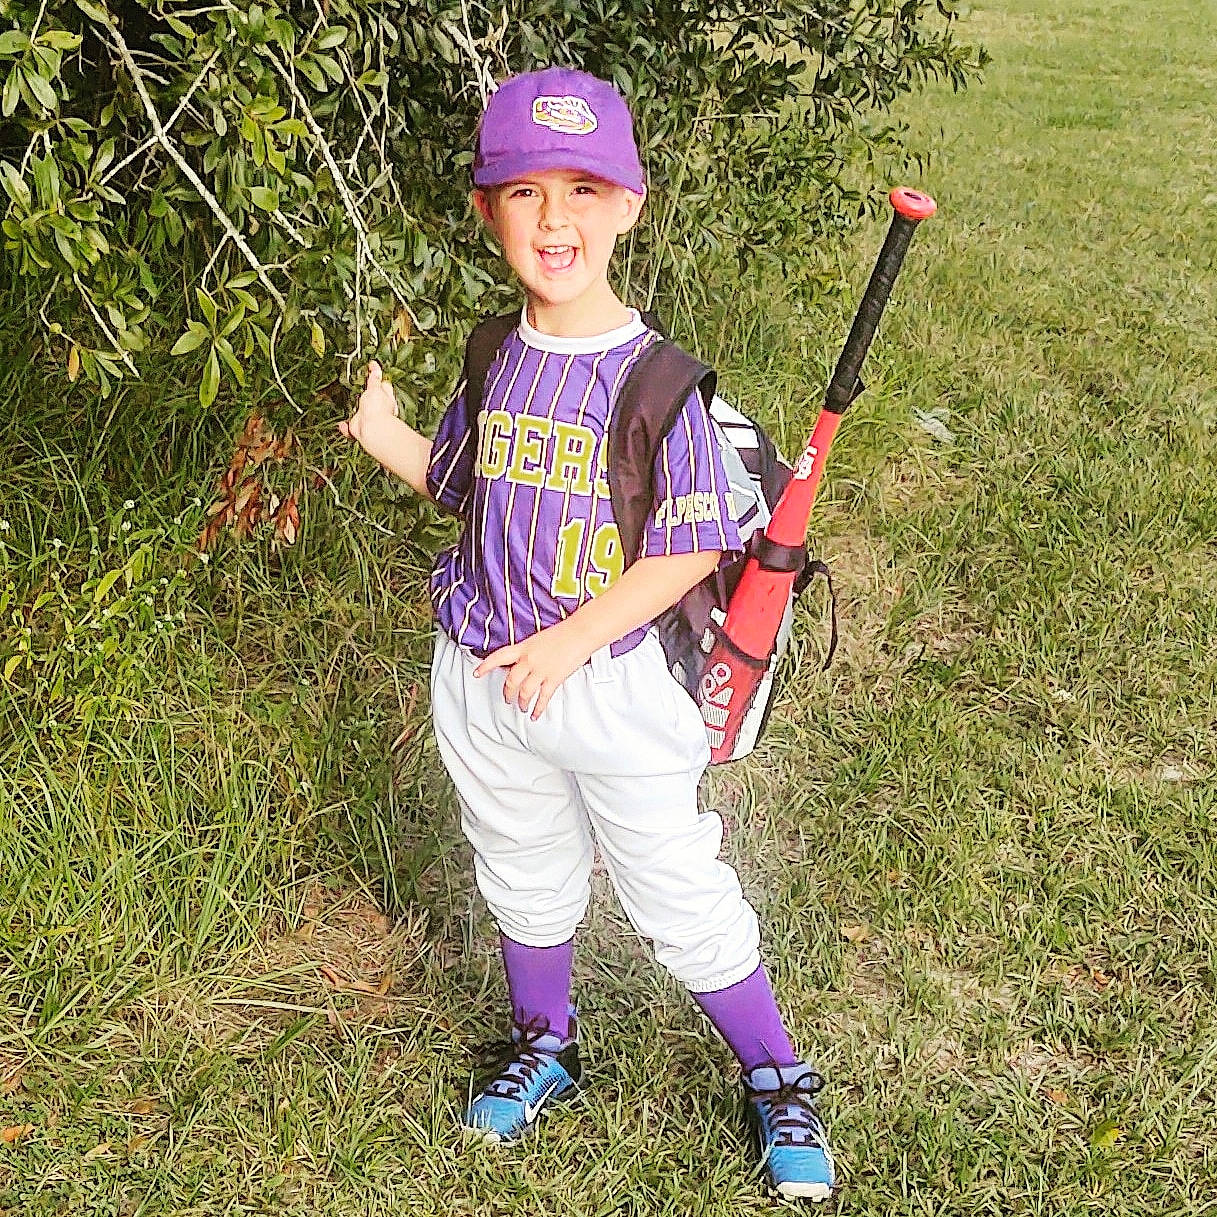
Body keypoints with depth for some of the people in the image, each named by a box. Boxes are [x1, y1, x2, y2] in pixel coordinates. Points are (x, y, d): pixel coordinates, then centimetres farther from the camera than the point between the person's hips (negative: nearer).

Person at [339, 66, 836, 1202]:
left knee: (680, 900, 6)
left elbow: (689, 551, -15)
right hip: (479, 683, 5)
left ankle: (777, 1081, 30)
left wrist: (567, 644, -20)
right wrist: (378, 431, -2)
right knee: (523, 884, 24)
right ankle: (543, 1046, 49)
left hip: (611, 683, -5)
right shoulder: (494, 360, -1)